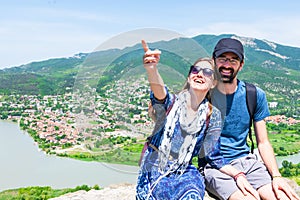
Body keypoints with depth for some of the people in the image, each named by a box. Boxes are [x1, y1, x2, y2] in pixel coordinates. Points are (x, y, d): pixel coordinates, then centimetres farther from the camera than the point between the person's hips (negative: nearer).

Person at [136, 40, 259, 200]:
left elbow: (214, 156, 6)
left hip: (184, 173, 1)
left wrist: (237, 175, -10)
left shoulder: (212, 116, 2)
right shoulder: (171, 102, -5)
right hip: (154, 169, -1)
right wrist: (152, 69, -54)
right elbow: (159, 91, -31)